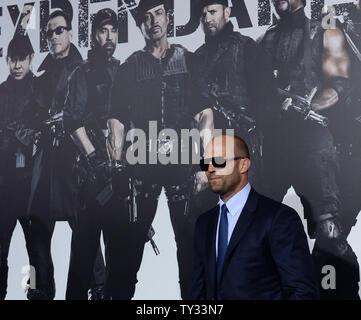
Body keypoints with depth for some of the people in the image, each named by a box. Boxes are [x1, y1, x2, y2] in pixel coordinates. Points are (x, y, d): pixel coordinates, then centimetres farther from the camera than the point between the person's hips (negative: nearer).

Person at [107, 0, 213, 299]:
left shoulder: (188, 60, 9)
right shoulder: (130, 68, 10)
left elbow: (205, 111, 4)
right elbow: (117, 120, 7)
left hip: (182, 160, 0)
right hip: (141, 162, 0)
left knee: (188, 233, 3)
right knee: (132, 234, 2)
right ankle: (123, 291, 15)